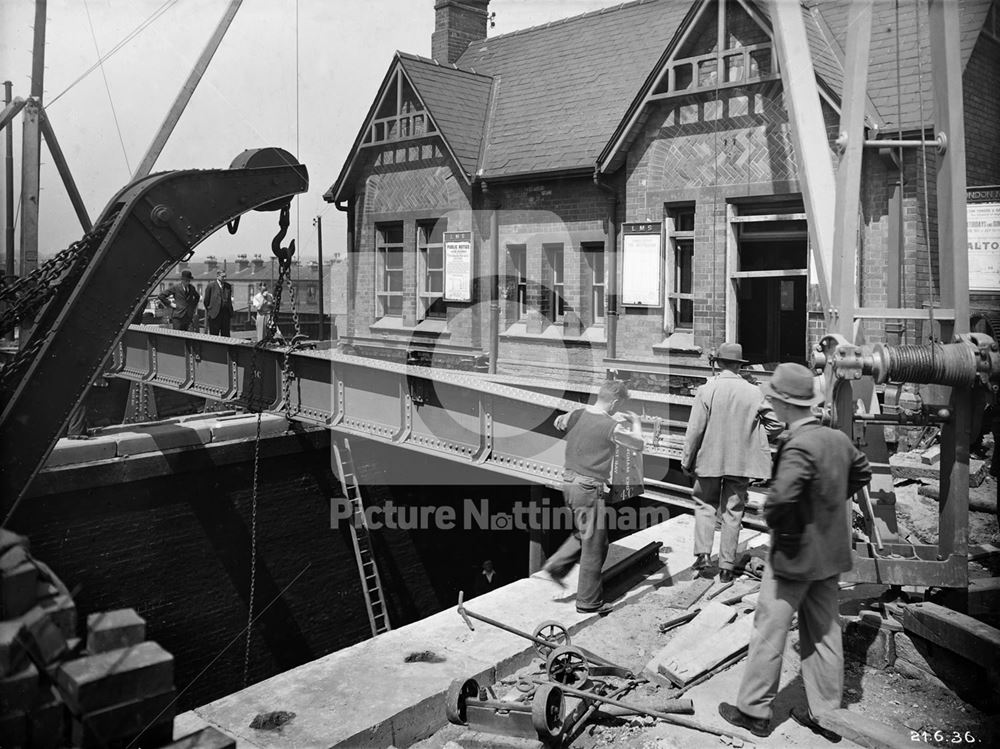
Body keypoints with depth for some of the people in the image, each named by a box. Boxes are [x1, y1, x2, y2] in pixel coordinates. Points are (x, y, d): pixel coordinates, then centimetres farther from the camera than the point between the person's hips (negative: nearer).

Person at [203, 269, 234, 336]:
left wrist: (231, 315, 12)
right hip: (214, 315, -3)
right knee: (214, 336, 2)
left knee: (226, 335, 4)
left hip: (226, 314, 4)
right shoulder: (211, 286, -3)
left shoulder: (228, 286, 9)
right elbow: (206, 301, 2)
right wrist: (207, 313, 3)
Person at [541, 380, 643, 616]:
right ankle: (589, 601, 15)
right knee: (594, 545, 5)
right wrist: (635, 422, 17)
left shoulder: (576, 415, 1)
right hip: (589, 489, -7)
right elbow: (638, 444, -3)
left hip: (569, 482, 7)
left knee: (583, 534, 27)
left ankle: (556, 565, 15)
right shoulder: (611, 426, -16)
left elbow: (558, 422, 25)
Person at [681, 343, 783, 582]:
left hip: (710, 459, -1)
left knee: (705, 503, 18)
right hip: (741, 461, 1)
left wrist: (686, 460, 1)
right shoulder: (754, 393, -4)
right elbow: (776, 424, 0)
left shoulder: (706, 390, -10)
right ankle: (726, 566, 14)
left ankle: (703, 552, 2)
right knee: (733, 512, 10)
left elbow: (695, 429, -9)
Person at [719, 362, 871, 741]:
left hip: (795, 554, -8)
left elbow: (780, 499, -37)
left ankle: (754, 710, 18)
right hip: (831, 552, 8)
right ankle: (826, 713, 27)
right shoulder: (838, 438, 0)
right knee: (824, 633, 17)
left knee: (769, 630, 6)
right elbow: (862, 472, 19)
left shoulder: (799, 447, -25)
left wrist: (777, 525, -17)